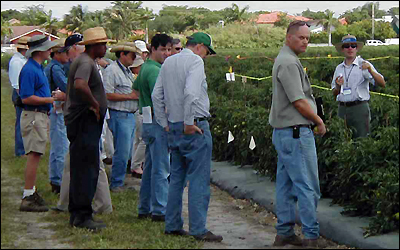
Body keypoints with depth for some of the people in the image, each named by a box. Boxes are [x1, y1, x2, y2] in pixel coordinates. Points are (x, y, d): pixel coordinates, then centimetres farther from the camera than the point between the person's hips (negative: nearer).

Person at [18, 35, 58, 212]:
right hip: (33, 116, -10)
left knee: (35, 156, 15)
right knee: (34, 156, -10)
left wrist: (53, 96, 15)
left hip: (40, 116, 10)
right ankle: (28, 199, -8)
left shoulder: (38, 68, 15)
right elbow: (26, 98, -22)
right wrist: (51, 99, -19)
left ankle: (31, 192, 23)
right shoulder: (29, 70, -17)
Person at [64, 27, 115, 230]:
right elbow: (80, 85, -36)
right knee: (87, 170, -7)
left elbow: (75, 86, 31)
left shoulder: (86, 61, 18)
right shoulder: (86, 63, -15)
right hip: (85, 122, -11)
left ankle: (76, 213, 21)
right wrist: (94, 103, -23)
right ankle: (82, 215, -4)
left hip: (86, 123, 11)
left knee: (80, 169, 14)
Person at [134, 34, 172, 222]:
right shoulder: (154, 70, -15)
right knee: (160, 168, -6)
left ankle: (145, 208, 20)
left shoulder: (145, 68, 16)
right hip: (158, 122, -10)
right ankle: (159, 210, -3)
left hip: (149, 122, 10)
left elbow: (135, 87, 32)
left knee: (150, 167, 14)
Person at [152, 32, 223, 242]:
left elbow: (156, 95, 14)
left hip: (174, 128, 8)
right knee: (199, 179, -5)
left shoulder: (168, 62, 14)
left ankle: (172, 225, 18)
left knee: (177, 177, 14)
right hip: (195, 127, -8)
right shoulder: (195, 61, -10)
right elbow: (191, 93, -24)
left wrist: (164, 123, 17)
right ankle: (198, 229, -5)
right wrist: (189, 123, -17)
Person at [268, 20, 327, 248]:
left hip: (284, 132, 11)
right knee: (307, 186, -5)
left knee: (286, 184, 12)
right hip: (296, 132, -11)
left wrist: (314, 119, 13)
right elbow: (298, 102, -19)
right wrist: (319, 121, -6)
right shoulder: (289, 62, -17)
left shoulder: (285, 59, 17)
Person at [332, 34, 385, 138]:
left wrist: (370, 70, -25)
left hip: (359, 107, -4)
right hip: (343, 109, 5)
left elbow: (382, 84, -10)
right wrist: (338, 86, -6)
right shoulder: (339, 68, 14)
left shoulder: (363, 65, 0)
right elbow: (334, 94, 17)